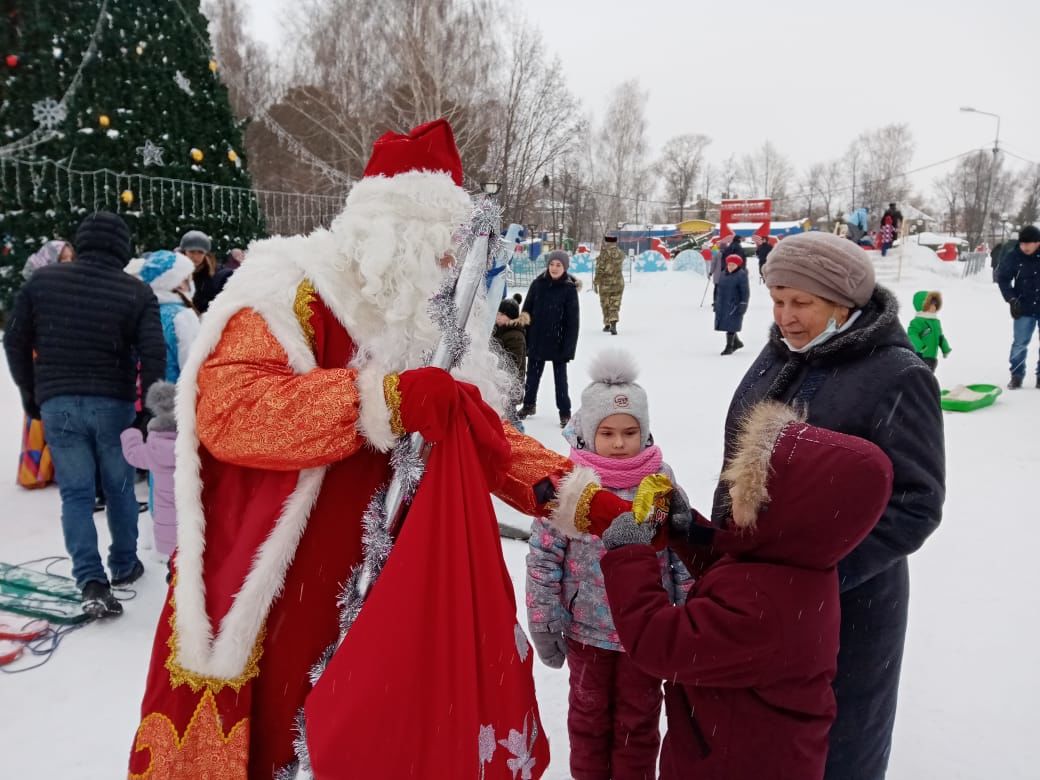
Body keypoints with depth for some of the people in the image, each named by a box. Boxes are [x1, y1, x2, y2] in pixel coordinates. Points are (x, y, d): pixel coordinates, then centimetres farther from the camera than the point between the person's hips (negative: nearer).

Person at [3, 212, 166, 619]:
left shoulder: (41, 280, 2)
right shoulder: (137, 291, -6)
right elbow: (153, 354, -12)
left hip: (56, 403, 1)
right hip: (112, 404, -1)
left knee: (75, 491, 4)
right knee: (119, 487, 14)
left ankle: (91, 581, -7)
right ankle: (124, 565, 28)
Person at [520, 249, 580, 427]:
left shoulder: (569, 288, -8)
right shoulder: (538, 284, 0)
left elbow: (573, 321, -8)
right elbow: (527, 311, 4)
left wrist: (568, 346, -12)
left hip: (558, 341, -3)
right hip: (536, 339, 3)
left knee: (560, 377, 5)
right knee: (532, 374, 16)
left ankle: (565, 412, 16)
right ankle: (529, 405, 35)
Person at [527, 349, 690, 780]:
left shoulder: (662, 482, -10)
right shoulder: (569, 484, -14)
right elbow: (543, 559, -9)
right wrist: (544, 627, -6)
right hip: (586, 629, 0)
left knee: (638, 722, 20)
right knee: (589, 716, 22)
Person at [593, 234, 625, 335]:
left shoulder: (604, 253, -14)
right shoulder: (620, 253, -1)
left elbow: (600, 269, -13)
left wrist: (595, 283, -7)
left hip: (605, 282, -3)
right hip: (618, 282, 3)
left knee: (605, 304, 14)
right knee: (614, 305, 4)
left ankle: (607, 325, 23)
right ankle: (613, 324, -16)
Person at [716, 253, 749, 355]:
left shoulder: (741, 275, -8)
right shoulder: (724, 274, 13)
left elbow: (745, 292, -11)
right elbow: (719, 289, 20)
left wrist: (743, 304, -16)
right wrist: (716, 302, 19)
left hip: (734, 305, -7)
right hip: (722, 305, 7)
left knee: (731, 326, -8)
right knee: (725, 325, 11)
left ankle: (729, 347, 0)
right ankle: (737, 342, 28)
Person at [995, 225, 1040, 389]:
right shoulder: (1013, 257, -8)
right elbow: (1003, 278, 2)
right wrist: (1012, 299, -6)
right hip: (1024, 309, 0)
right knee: (1019, 343, 2)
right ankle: (1016, 375, 12)